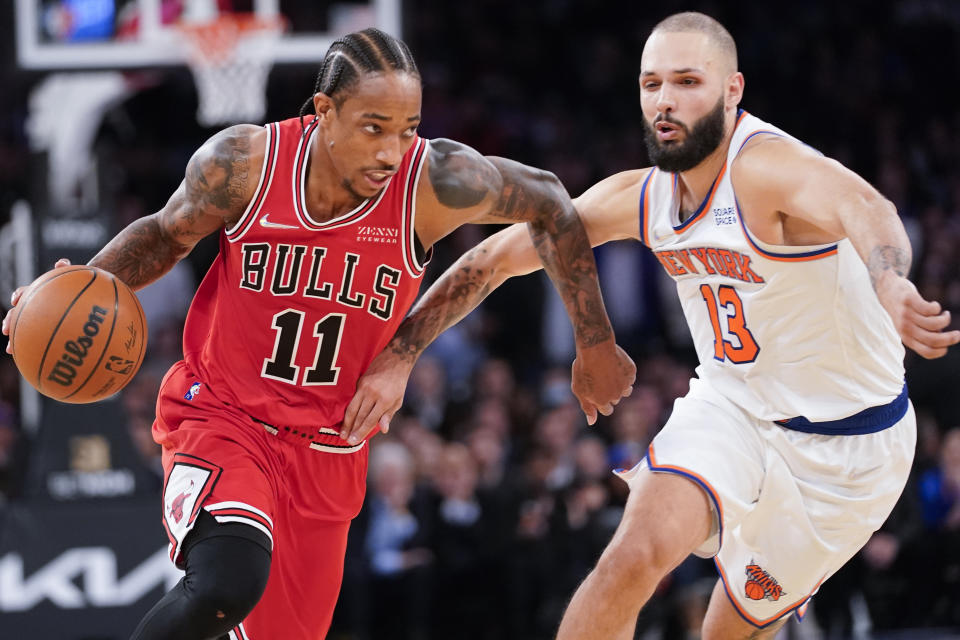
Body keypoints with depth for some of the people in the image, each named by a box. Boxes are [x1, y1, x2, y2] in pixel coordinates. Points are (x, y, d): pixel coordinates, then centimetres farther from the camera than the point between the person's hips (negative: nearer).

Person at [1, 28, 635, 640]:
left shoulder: (438, 182, -18)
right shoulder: (244, 163, -17)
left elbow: (549, 204, 1)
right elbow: (168, 232, 5)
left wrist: (595, 344, 9)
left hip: (327, 455, 3)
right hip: (220, 418, -3)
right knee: (229, 582, -32)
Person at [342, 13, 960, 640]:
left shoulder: (768, 167, -27)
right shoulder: (636, 198, -6)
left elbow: (864, 210, -50)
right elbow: (495, 257, 3)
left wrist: (888, 286, -73)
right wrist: (400, 354, -4)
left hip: (844, 444, -4)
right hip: (730, 406, 4)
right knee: (639, 552, -22)